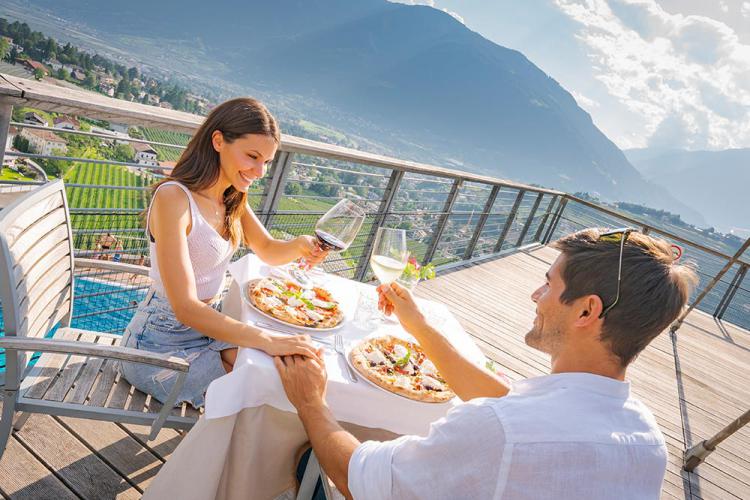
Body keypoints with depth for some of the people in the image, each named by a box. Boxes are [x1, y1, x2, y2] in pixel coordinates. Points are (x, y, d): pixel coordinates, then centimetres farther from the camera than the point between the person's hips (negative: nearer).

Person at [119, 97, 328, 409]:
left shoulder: (233, 199, 1)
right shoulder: (173, 197, -25)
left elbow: (268, 251, 12)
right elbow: (185, 308, -30)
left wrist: (300, 245, -12)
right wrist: (268, 340, -36)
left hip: (209, 325, 7)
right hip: (163, 344, -7)